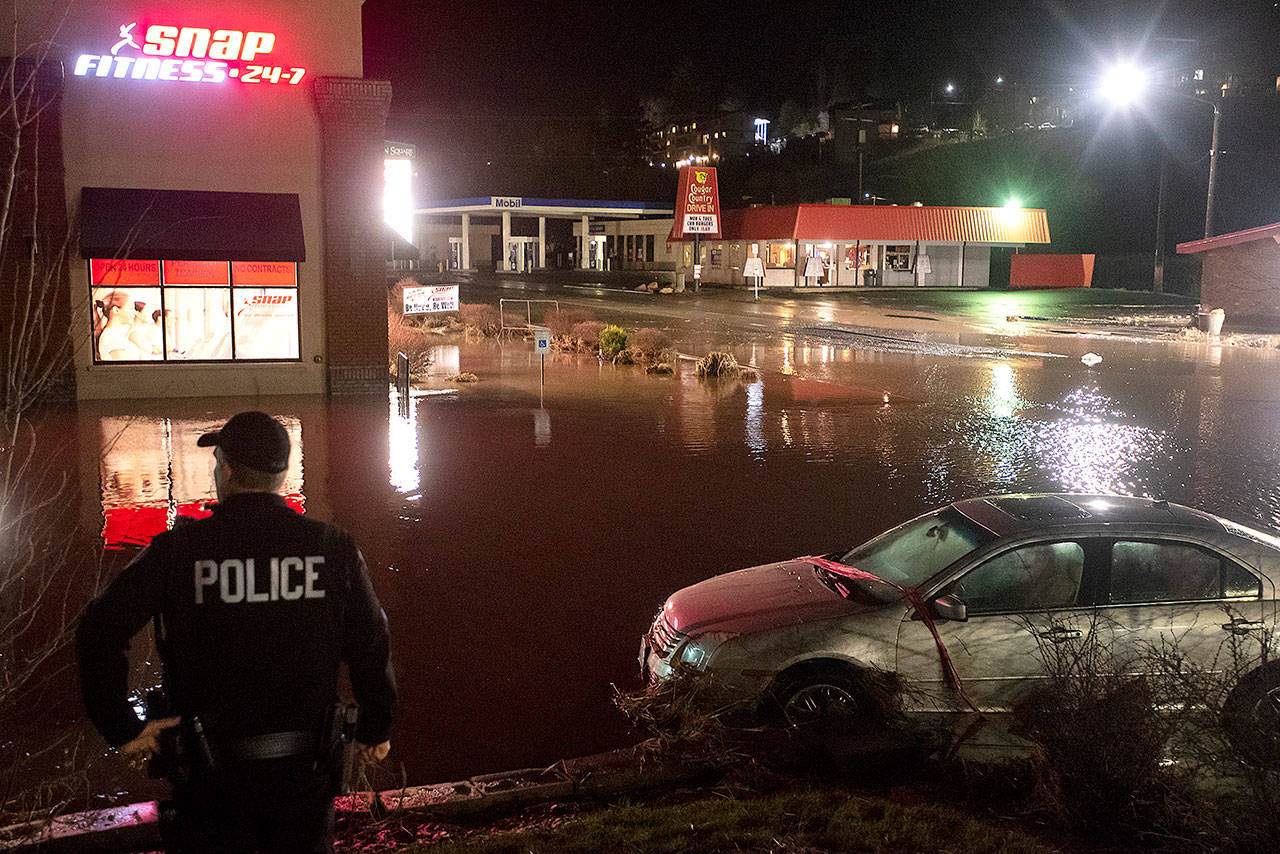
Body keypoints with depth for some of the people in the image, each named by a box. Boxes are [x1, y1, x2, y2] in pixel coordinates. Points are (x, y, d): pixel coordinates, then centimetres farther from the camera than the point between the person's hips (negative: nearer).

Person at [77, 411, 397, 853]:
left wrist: (122, 727, 0)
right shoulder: (333, 547, -7)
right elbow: (371, 644, -4)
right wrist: (376, 729, 10)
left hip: (212, 773, -1)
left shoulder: (177, 549, -9)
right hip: (305, 767, 1)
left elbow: (99, 630, -10)